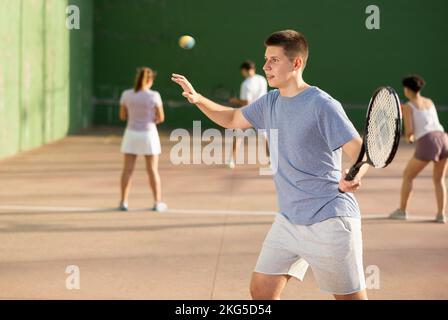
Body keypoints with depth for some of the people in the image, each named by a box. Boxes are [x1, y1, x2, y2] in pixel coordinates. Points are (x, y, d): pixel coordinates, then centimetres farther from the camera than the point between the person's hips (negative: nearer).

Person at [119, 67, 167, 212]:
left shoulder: (126, 94, -3)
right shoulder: (154, 96, -12)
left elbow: (123, 116, 5)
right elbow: (161, 118, -7)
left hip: (131, 134, 2)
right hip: (149, 134, -2)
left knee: (127, 169, 7)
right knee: (153, 170, 5)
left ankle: (123, 202, 9)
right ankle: (158, 202, 9)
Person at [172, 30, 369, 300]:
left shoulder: (322, 105, -15)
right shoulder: (270, 103, 9)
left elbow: (361, 151, -18)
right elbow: (233, 119, 24)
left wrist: (354, 176, -40)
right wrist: (197, 99, 7)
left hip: (329, 221, -7)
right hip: (288, 219, 7)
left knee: (351, 297, -1)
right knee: (261, 290, 5)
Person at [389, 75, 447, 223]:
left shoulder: (407, 107, 4)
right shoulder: (430, 102, 22)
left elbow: (409, 131, -3)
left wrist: (408, 137, 18)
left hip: (427, 143, -5)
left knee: (408, 176, 15)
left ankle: (402, 210, 20)